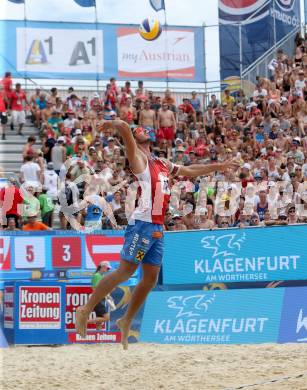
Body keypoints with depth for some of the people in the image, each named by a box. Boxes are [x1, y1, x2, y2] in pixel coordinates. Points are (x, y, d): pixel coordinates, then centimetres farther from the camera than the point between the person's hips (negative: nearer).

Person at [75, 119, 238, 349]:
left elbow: (190, 171, 36)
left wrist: (218, 167, 40)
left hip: (158, 227, 8)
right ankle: (86, 310, -6)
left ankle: (126, 322, 16)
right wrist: (115, 124, -1)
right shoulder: (139, 159, -1)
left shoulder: (163, 164, 22)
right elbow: (125, 128, -17)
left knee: (151, 278, 5)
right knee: (125, 271, -12)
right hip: (142, 224, -8)